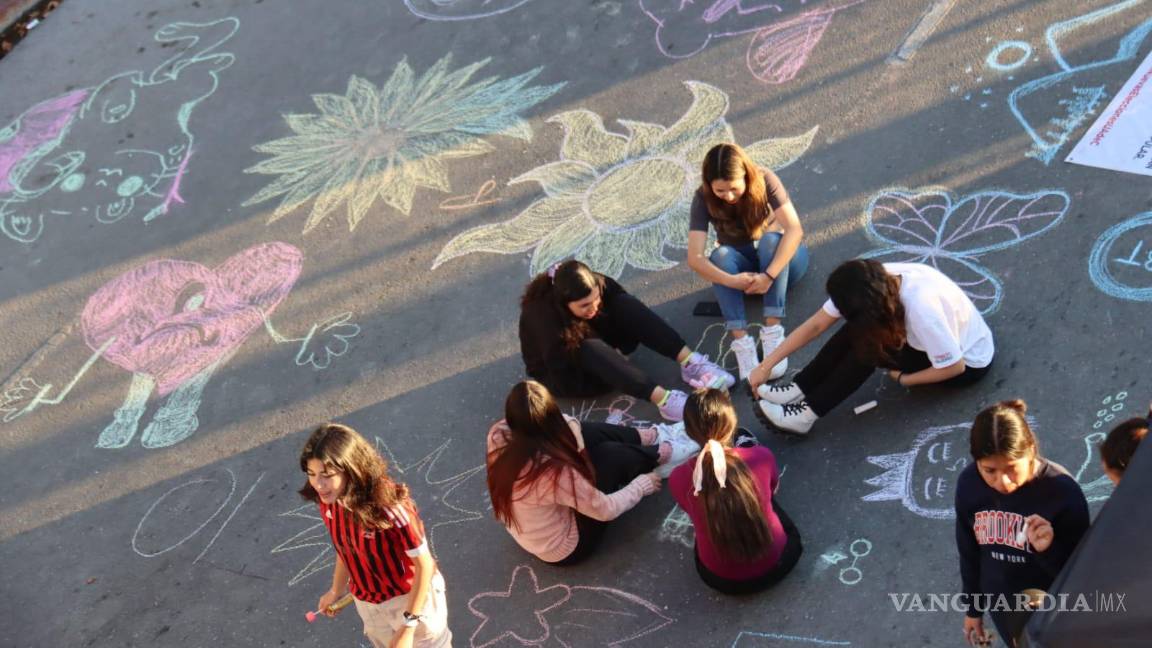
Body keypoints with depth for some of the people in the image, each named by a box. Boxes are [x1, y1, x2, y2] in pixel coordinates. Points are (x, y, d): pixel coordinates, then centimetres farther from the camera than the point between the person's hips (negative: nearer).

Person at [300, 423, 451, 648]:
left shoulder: (390, 505, -36)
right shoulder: (328, 501, -19)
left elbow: (424, 564, -26)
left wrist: (408, 627, -26)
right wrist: (337, 590, 16)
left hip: (411, 596, -5)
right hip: (368, 603, 5)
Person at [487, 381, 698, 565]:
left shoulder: (498, 436, -22)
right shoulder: (554, 472, -40)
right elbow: (605, 510, -20)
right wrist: (640, 486, -6)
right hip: (564, 549, -6)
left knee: (589, 433, 2)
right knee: (611, 455, -6)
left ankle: (651, 437, 25)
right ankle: (659, 455, 24)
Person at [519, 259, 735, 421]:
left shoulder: (599, 285, -22)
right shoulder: (545, 320, -36)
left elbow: (628, 315, -5)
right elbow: (567, 383, -31)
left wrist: (612, 359, -16)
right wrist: (615, 360, -24)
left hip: (599, 354, 6)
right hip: (558, 373, -5)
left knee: (625, 304, -23)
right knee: (592, 349, -39)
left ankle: (690, 363, -31)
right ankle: (663, 400, -47)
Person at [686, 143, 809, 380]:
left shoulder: (764, 180, -23)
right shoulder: (703, 198, -20)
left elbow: (795, 230, -33)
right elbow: (695, 258, -29)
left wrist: (769, 276, -44)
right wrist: (731, 281, -44)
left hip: (779, 259, -1)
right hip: (743, 267, 1)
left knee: (770, 239, -34)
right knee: (721, 255, -32)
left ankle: (773, 332, -39)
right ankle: (741, 341, -42)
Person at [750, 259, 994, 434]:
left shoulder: (921, 309, -41)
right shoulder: (875, 281, -21)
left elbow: (954, 366, -29)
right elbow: (816, 325, -15)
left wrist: (903, 379, -15)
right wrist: (765, 365, -17)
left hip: (969, 362, -6)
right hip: (930, 341, 6)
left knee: (868, 347, -24)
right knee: (857, 332, -16)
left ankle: (806, 414, -17)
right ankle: (800, 391, -6)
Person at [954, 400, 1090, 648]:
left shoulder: (1063, 492, -30)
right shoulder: (969, 484, -18)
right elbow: (969, 551, -1)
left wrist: (1049, 550, -40)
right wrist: (973, 608, 10)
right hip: (1001, 606, 4)